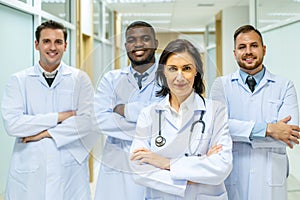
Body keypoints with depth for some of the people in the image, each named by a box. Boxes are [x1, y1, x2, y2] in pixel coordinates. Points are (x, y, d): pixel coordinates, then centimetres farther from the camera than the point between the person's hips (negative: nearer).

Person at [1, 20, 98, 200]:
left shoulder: (80, 78, 3)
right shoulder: (18, 80, 3)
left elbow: (88, 120, -9)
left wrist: (45, 133, -11)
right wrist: (59, 117, -11)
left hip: (70, 168, 0)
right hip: (29, 170, 0)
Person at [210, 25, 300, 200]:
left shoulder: (285, 87, 4)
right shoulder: (221, 85, 4)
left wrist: (239, 133, -13)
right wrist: (267, 129, -19)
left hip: (270, 183, 1)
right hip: (230, 180, 0)